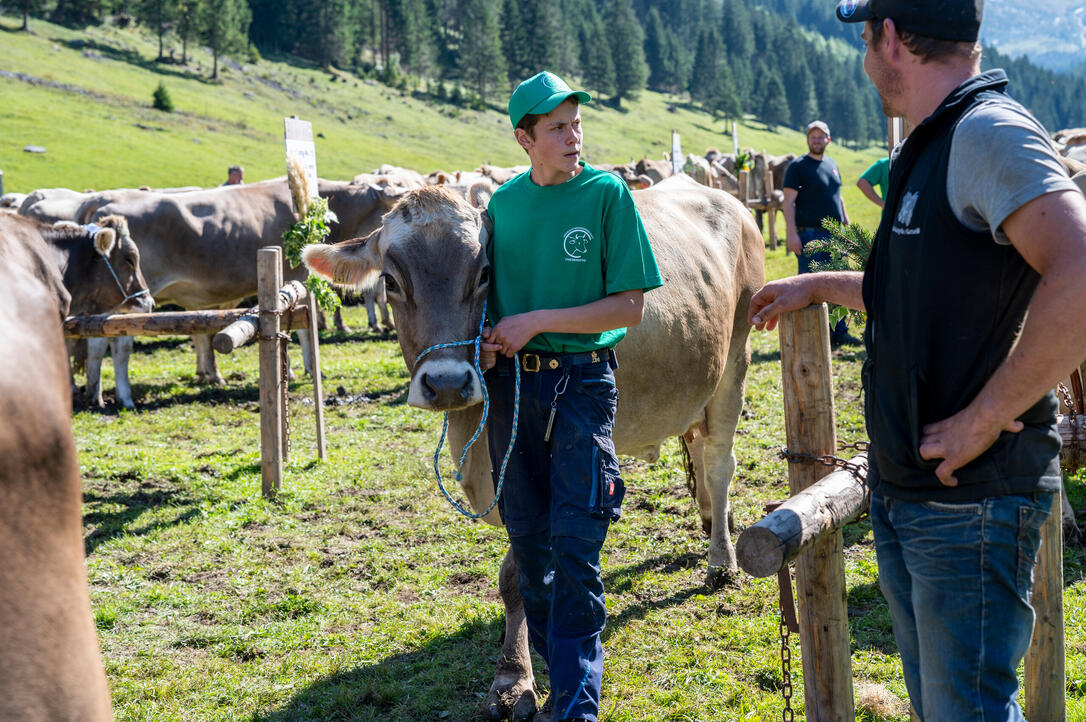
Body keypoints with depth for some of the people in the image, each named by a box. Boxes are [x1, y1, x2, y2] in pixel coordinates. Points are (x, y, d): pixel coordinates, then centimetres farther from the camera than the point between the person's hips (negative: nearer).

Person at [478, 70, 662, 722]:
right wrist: (488, 336, -2)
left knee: (574, 546, -6)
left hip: (582, 380, -4)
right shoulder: (504, 201, 7)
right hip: (511, 379, 5)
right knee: (527, 538, 11)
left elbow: (630, 306, -9)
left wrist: (538, 321, -15)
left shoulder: (608, 193, -6)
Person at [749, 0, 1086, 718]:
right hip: (902, 491, 10)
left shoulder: (989, 133, -18)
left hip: (972, 495, -10)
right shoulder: (929, 150, 15)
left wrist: (983, 419, -27)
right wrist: (816, 286, 36)